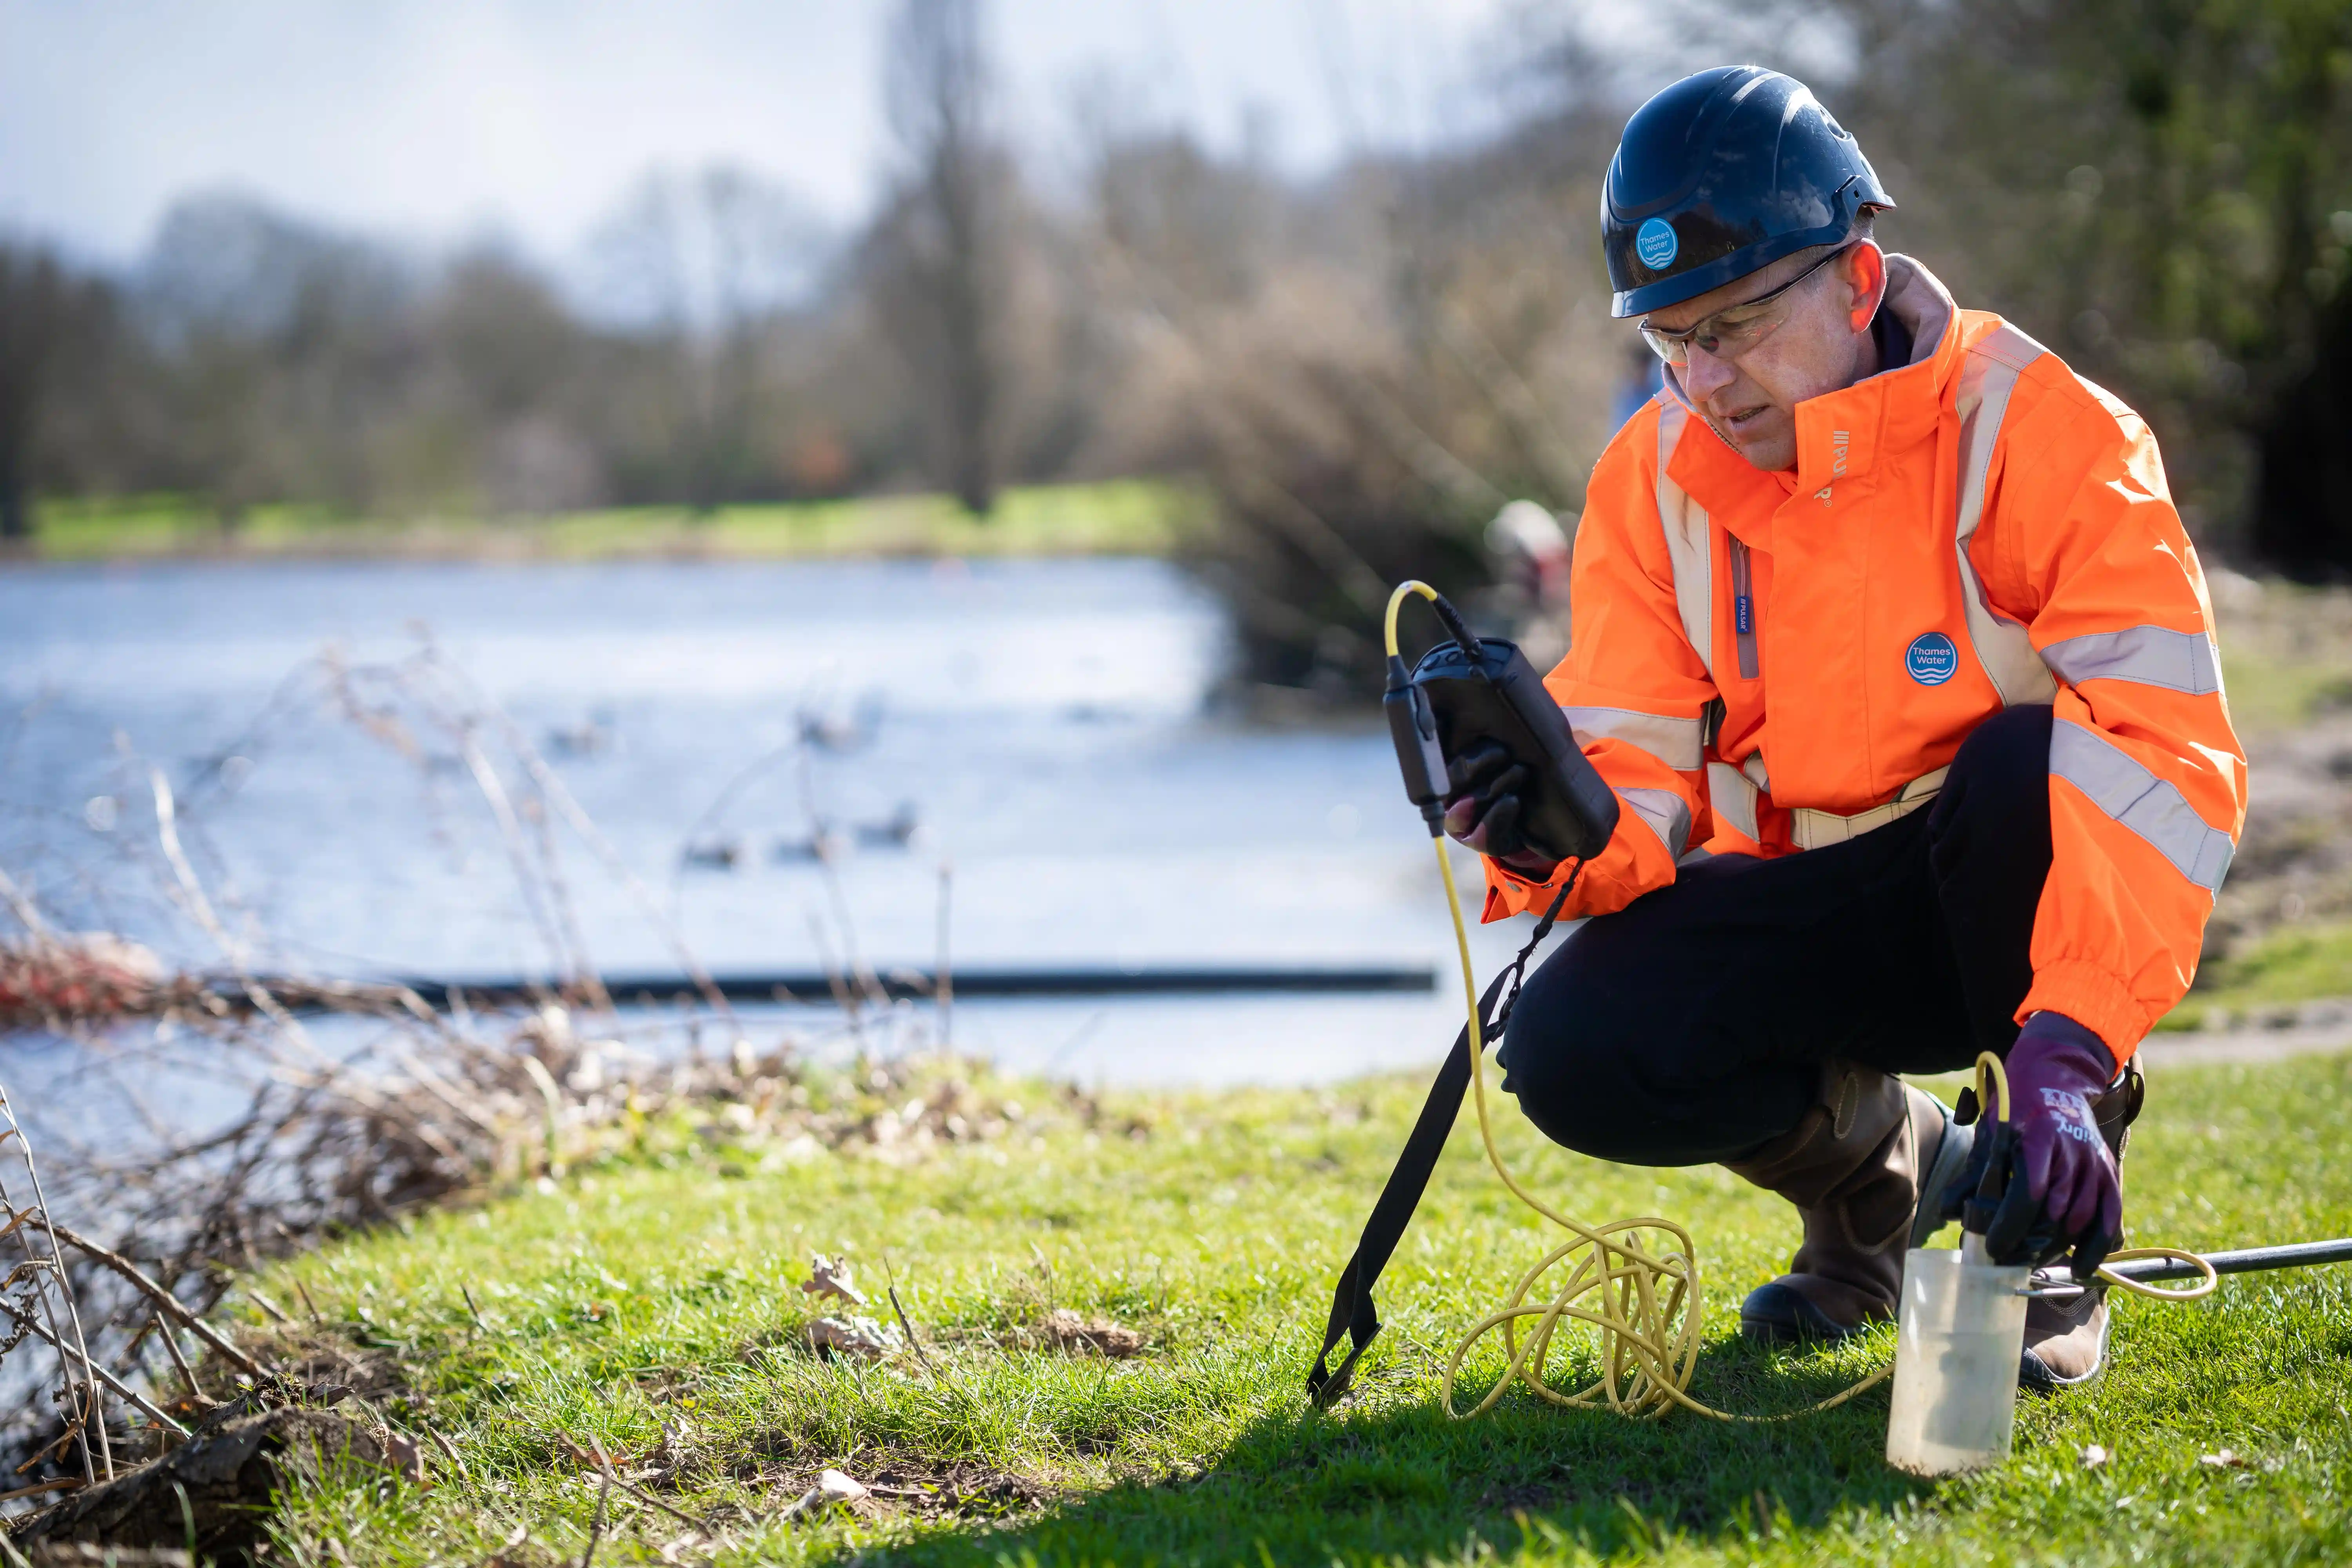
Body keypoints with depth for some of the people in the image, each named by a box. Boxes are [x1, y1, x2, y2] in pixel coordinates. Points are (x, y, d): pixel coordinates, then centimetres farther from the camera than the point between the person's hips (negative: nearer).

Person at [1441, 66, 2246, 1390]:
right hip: (1814, 912, 3)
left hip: (2005, 888, -3)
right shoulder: (1654, 479, -3)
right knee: (1575, 1053, -24)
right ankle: (1887, 1161, 9)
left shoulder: (2040, 432, -19)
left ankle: (2056, 1245, -15)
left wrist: (2069, 1043, -43)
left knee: (2028, 768, -37)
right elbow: (1640, 773, -5)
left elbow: (2167, 749, -30)